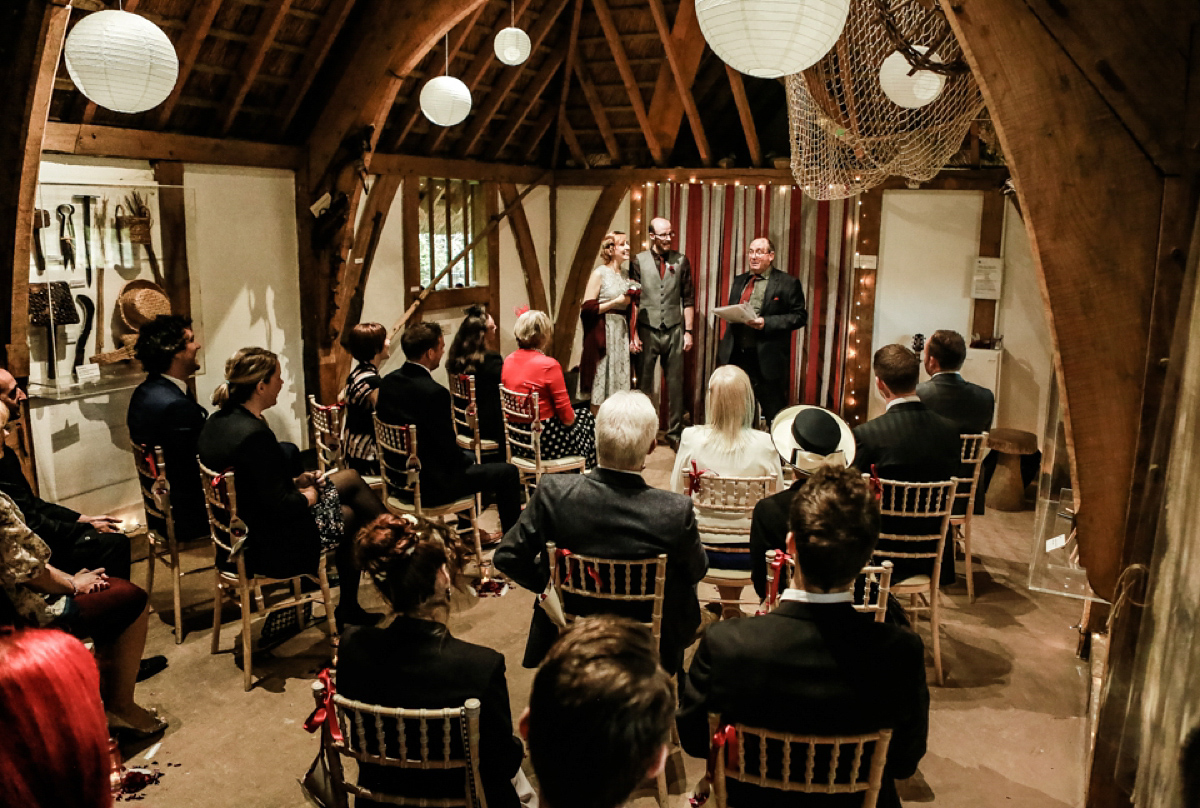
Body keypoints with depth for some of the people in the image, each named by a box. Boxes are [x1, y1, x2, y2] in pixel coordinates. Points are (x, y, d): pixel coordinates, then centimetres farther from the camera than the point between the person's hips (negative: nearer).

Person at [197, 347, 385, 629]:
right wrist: (308, 497, -7)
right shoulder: (255, 434, -29)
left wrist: (295, 482, 5)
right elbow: (279, 506, -26)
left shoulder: (216, 422, 0)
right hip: (268, 548, -9)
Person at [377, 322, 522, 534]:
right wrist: (466, 460, 3)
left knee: (468, 458, 34)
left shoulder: (388, 381, -2)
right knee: (508, 472, 4)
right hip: (430, 485, -9)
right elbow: (450, 451, -22)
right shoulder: (434, 393, -27)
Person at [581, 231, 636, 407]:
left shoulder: (625, 275, 13)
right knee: (602, 380, -3)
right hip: (603, 333, -7)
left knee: (620, 379, 7)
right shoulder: (599, 273, -7)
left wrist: (630, 302, 6)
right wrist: (616, 302, -14)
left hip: (622, 332, 7)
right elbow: (587, 308, -14)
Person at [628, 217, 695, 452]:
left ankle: (675, 433, 17)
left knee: (675, 384, 6)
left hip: (673, 330, 1)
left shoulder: (681, 261, 6)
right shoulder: (639, 261, 1)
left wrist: (688, 331, 3)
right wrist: (633, 334, -5)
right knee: (644, 384, 5)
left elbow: (688, 300, 8)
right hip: (647, 330, -1)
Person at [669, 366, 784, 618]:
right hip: (749, 553, 0)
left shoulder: (691, 438, -14)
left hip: (702, 549, 0)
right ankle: (731, 609, 39)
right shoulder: (764, 444, -15)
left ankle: (727, 610, 39)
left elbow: (677, 495, -4)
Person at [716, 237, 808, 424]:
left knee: (774, 416, 0)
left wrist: (766, 323, -19)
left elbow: (799, 316, -8)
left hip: (767, 359, -6)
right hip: (737, 356, 6)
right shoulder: (739, 281, 16)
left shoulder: (787, 283, -3)